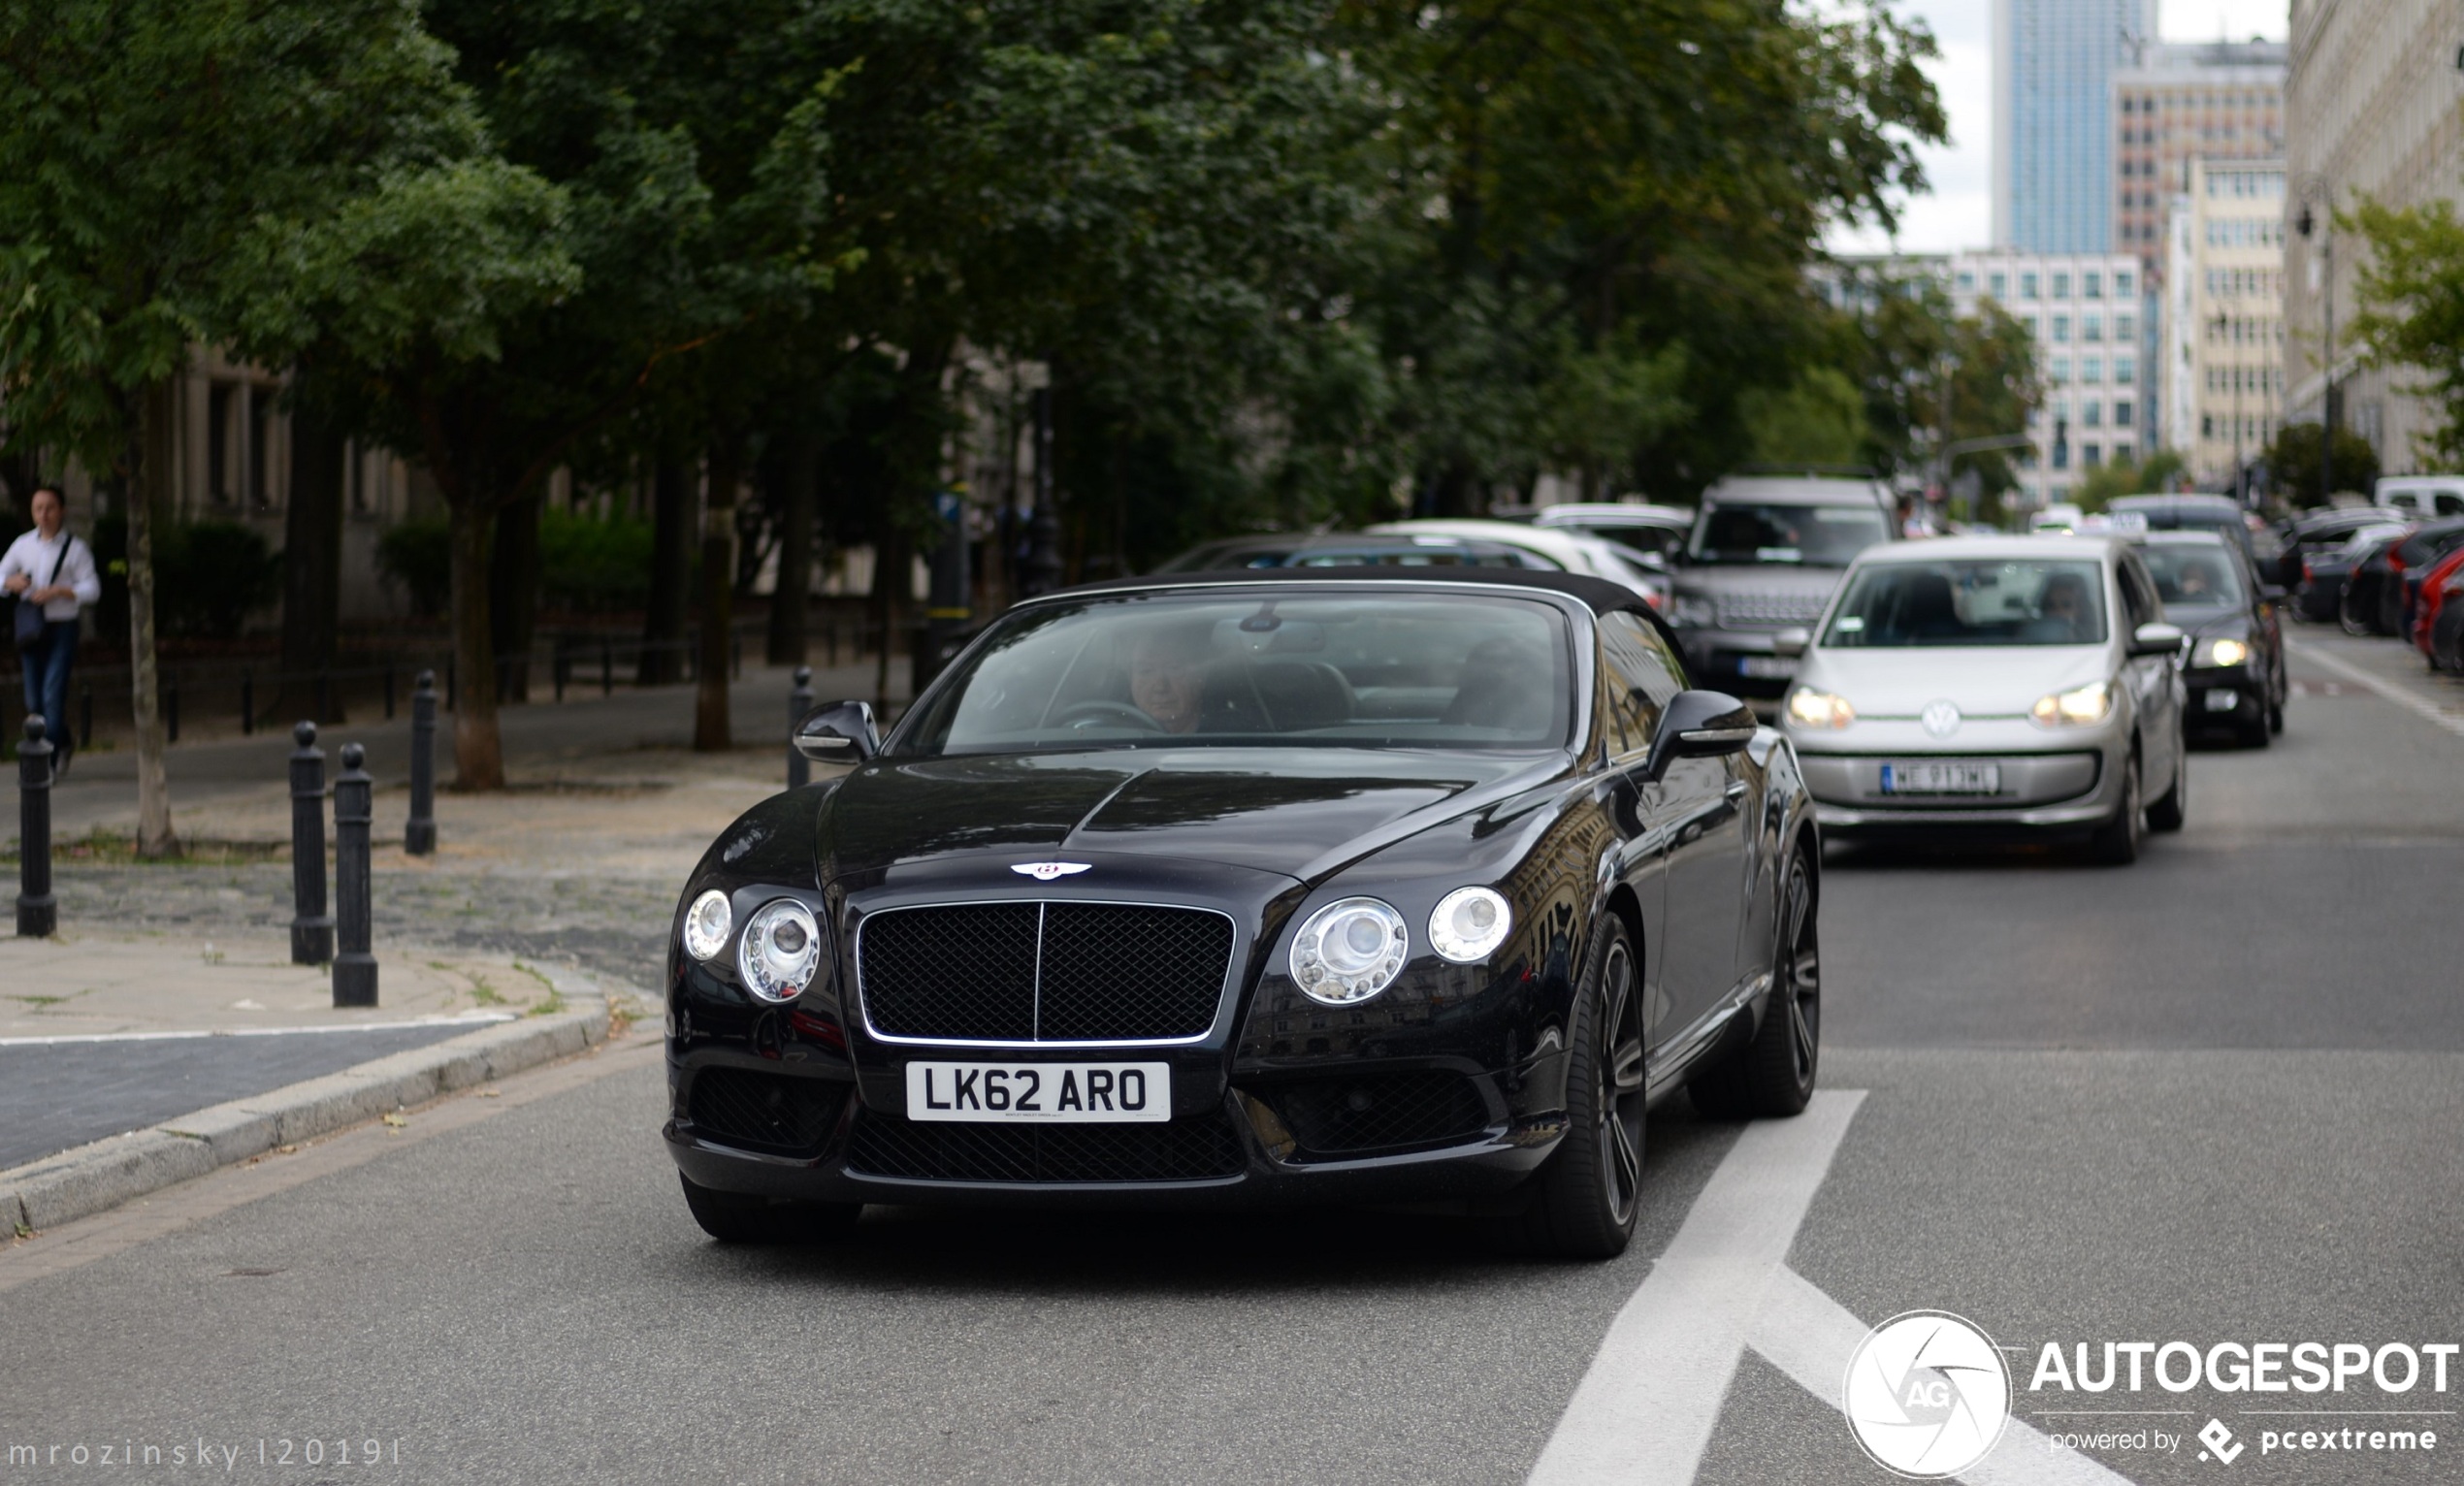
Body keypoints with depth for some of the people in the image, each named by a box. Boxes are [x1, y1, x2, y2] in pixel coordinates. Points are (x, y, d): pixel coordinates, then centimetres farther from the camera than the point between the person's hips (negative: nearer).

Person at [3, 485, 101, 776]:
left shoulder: (75, 549, -3)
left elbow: (91, 589, -7)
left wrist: (58, 591, -21)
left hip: (62, 629, -4)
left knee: (53, 694, -12)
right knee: (34, 700, 8)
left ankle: (49, 762, -6)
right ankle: (63, 742, 33)